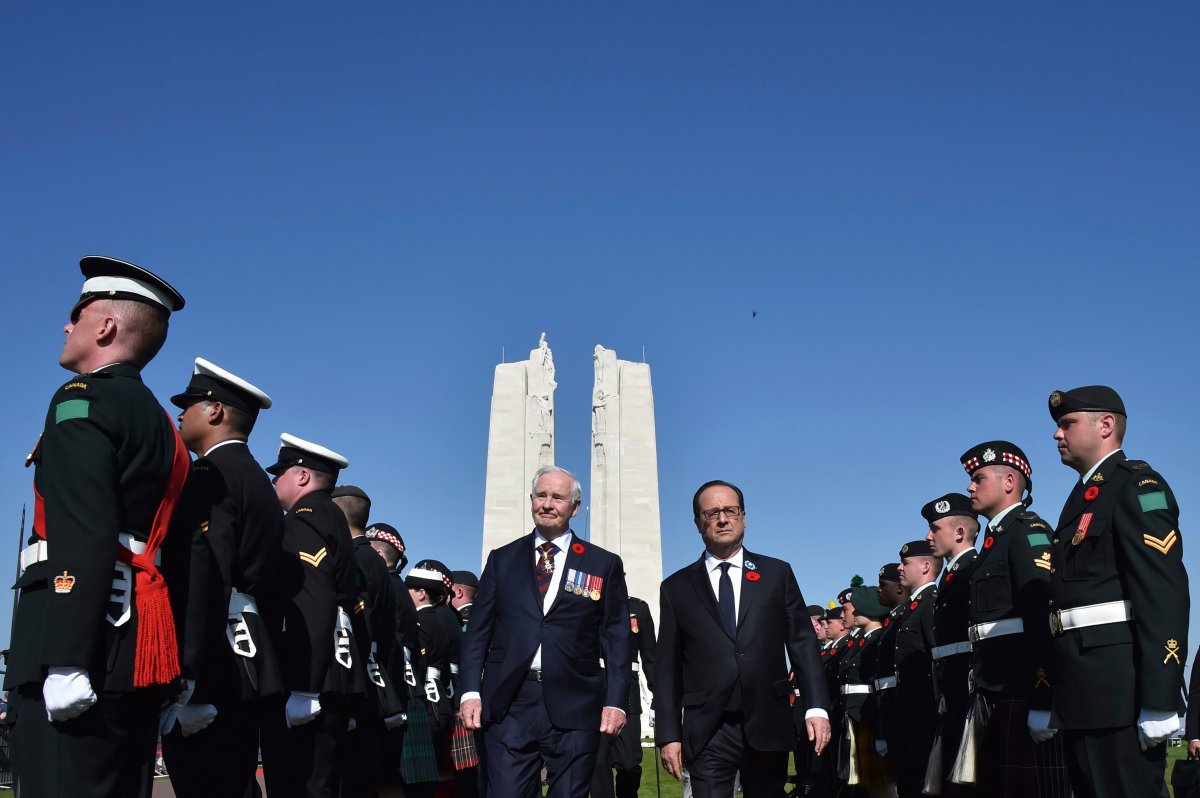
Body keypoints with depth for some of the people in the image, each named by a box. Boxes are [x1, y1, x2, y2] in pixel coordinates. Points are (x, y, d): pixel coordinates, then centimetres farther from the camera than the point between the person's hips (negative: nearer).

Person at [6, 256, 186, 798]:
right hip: (139, 659, 9)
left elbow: (83, 538, -16)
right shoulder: (159, 424, 22)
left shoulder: (84, 398, -3)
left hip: (87, 651, -9)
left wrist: (65, 661, -20)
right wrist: (175, 672, 19)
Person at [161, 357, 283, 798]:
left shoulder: (210, 474, -7)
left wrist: (188, 684, -23)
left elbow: (202, 580, -19)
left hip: (213, 672, -10)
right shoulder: (257, 481, 21)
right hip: (245, 666, 10)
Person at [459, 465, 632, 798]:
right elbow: (478, 631, 10)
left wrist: (615, 701, -5)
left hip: (574, 707, -1)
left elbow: (616, 639, 4)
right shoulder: (502, 559, 12)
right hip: (509, 704, 1)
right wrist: (470, 691, -1)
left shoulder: (604, 564, 7)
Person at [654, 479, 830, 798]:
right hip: (707, 733, 0)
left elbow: (802, 643, 6)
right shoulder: (677, 587, 8)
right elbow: (668, 667, 7)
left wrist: (816, 707, -5)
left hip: (768, 725, 1)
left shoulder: (777, 573, 9)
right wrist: (668, 735, 0)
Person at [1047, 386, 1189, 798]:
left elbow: (1164, 594, -17)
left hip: (1119, 690, -9)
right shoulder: (1084, 496, 21)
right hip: (1083, 693, 9)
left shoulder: (1136, 485, -7)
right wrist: (1055, 701, 16)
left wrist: (1158, 703, -23)